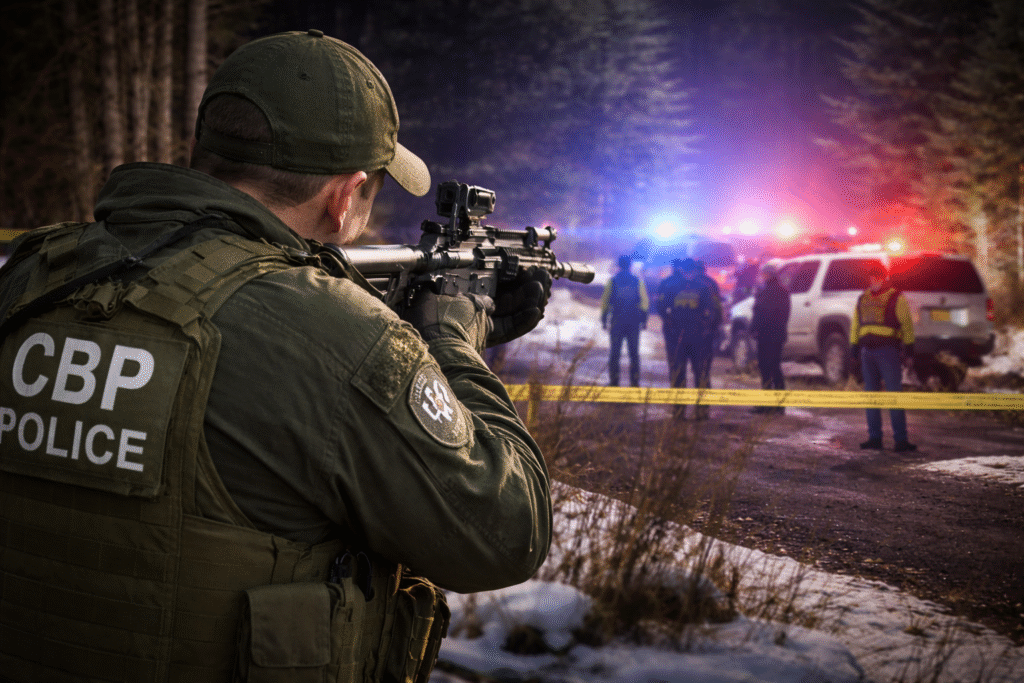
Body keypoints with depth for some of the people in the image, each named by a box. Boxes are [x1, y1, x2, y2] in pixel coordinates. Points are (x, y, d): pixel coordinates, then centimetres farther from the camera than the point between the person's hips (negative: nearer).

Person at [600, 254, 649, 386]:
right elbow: (645, 302, 1)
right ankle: (634, 381, 2)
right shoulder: (638, 281, 3)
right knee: (634, 353, 6)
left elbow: (605, 301, 2)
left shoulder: (612, 281, 2)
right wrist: (644, 320, 6)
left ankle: (614, 381, 0)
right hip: (633, 322, 1)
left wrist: (604, 320, 7)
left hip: (617, 321, -1)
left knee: (615, 352, 4)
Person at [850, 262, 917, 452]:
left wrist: (908, 348, -8)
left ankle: (901, 439, -9)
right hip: (867, 351, 6)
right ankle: (874, 437, 12)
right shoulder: (863, 299, 18)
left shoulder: (896, 298, 0)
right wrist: (854, 348, 17)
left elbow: (906, 323, -3)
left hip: (888, 351, -6)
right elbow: (856, 325, 23)